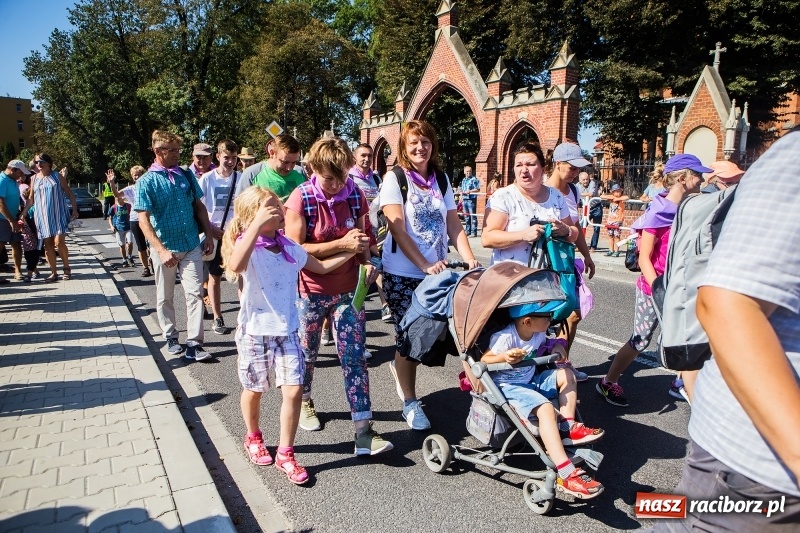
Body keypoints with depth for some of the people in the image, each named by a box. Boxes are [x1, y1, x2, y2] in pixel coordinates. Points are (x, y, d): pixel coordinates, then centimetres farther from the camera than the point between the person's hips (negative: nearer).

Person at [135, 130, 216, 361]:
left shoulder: (186, 175, 4)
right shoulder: (146, 182, -7)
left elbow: (199, 206, 12)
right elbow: (143, 220, -13)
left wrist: (208, 235, 5)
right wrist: (161, 250, -23)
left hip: (191, 245, 2)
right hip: (165, 248, -2)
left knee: (195, 293, -4)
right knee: (165, 297, 12)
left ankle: (193, 344, -1)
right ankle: (171, 337, 30)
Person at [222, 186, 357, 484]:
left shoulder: (289, 247, 2)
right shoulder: (246, 247, -15)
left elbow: (321, 267, 15)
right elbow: (236, 266, -40)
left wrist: (350, 251, 7)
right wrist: (257, 224, -42)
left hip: (287, 331, 4)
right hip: (254, 333, -3)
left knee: (294, 392, -3)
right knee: (254, 390, 16)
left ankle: (285, 454, 16)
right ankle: (253, 438, 44)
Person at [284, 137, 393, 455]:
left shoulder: (355, 195, -2)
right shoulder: (301, 198, -13)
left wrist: (366, 262, -10)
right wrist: (342, 244, -25)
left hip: (348, 290, 2)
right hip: (311, 292, -2)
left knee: (354, 357, -2)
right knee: (307, 354, 17)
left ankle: (364, 431, 2)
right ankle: (304, 402, 46)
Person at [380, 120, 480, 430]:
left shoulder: (441, 179, 10)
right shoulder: (394, 178, -5)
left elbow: (454, 225, 6)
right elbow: (398, 230, -13)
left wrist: (469, 259, -8)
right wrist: (425, 265, -21)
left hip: (438, 272, 5)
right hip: (402, 274, -5)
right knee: (408, 335, 0)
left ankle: (400, 368, 34)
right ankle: (410, 402, 20)